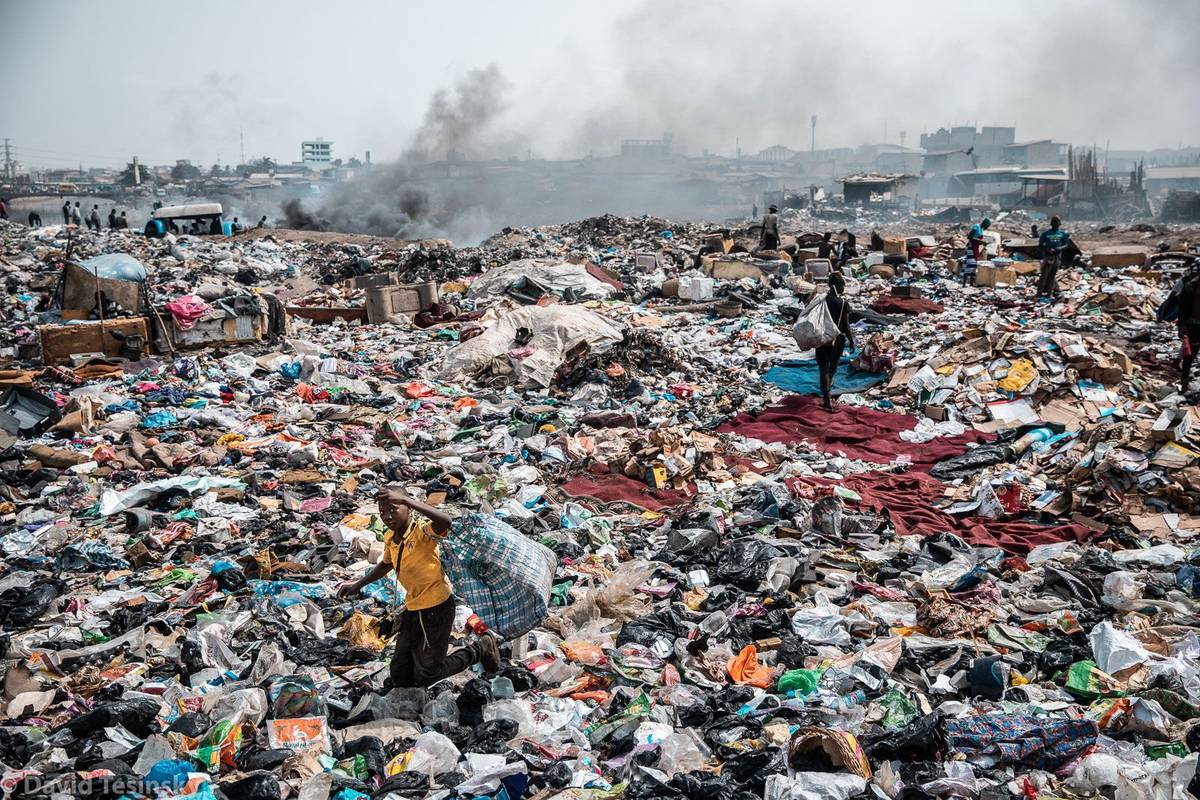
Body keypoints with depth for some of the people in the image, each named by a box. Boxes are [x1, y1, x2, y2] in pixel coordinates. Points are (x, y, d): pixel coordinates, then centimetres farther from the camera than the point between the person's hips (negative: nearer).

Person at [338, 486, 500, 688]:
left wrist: (405, 499, -50)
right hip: (412, 608, 7)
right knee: (399, 677, 13)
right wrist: (359, 584, 17)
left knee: (426, 678, 7)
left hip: (437, 608, -7)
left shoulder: (422, 531, -23)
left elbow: (445, 522, -48)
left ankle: (481, 649, 24)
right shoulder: (390, 539, 0)